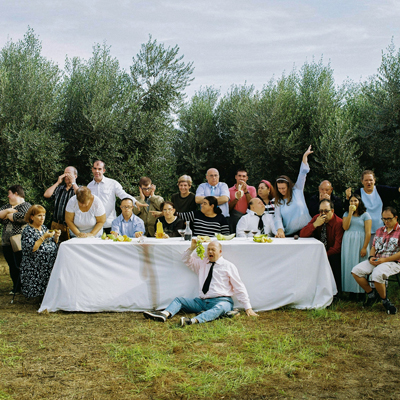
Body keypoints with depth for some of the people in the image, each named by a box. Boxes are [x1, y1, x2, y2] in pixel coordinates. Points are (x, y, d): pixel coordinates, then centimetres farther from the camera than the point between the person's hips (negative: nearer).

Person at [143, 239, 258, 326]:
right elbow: (186, 259, 26)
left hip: (221, 301, -5)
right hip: (202, 301, 5)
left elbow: (239, 288, 5)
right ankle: (165, 315, -35)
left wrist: (248, 308, 0)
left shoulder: (228, 266, 6)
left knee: (219, 308, -39)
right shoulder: (202, 263, 19)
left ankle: (194, 321, -63)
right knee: (179, 300, -6)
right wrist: (192, 248, 5)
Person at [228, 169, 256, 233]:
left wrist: (246, 191, -7)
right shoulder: (230, 190, 11)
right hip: (234, 220, 0)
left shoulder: (252, 189, 13)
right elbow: (229, 208, 4)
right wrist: (236, 199, -11)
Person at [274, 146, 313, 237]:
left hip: (305, 230, -2)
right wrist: (280, 230, -19)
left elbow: (303, 173, 8)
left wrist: (305, 156, 4)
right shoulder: (279, 202, 13)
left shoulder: (297, 190, 10)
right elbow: (278, 218, 0)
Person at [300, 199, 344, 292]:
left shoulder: (338, 222, -13)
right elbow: (302, 234, -8)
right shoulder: (316, 218, 0)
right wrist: (315, 224, -21)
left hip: (332, 254, -4)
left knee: (334, 259, -34)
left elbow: (337, 247, -17)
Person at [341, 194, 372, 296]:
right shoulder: (346, 214, 13)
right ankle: (350, 289, 4)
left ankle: (360, 290, -1)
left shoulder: (365, 215, 2)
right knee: (349, 265, 0)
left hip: (360, 242, -3)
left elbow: (368, 232, -5)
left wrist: (364, 248, -13)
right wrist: (350, 212, -7)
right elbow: (345, 227, -5)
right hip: (348, 242, 3)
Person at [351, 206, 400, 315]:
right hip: (376, 261, 7)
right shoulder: (379, 231, 18)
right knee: (356, 271, -13)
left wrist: (384, 259, -19)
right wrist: (371, 257, -2)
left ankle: (384, 299, -9)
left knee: (377, 275, -35)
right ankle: (371, 293, 4)